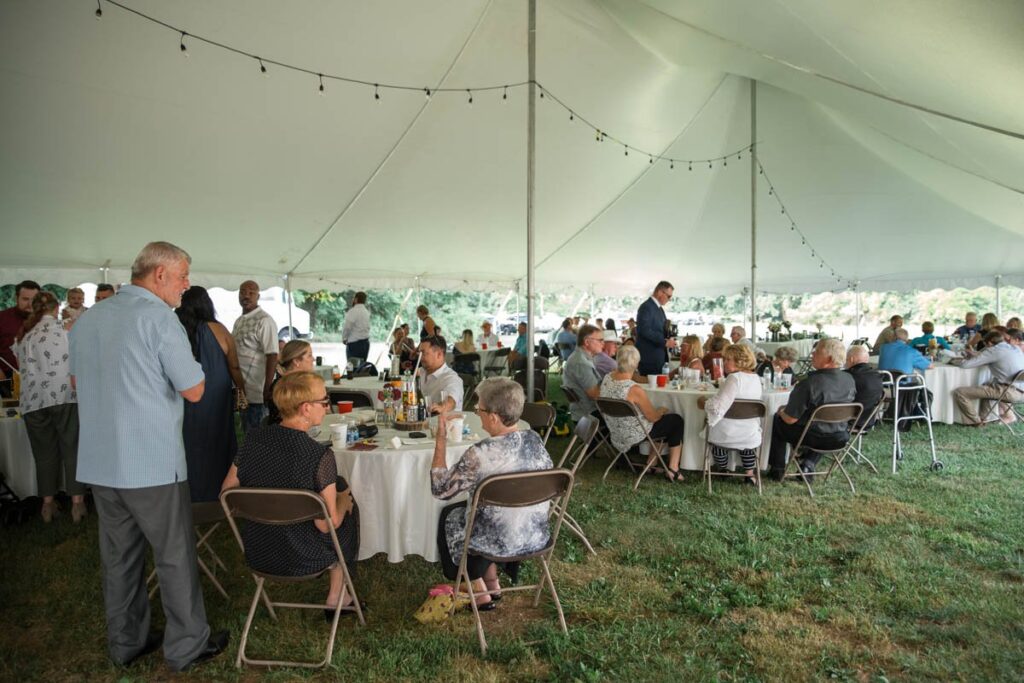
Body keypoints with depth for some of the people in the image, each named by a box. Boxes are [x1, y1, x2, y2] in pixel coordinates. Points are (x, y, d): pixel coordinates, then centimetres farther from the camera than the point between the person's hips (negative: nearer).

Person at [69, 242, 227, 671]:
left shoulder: (87, 319, 8)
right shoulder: (158, 317, -16)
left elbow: (77, 379, 22)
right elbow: (194, 390, -15)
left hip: (98, 463, 7)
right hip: (152, 463, -7)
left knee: (119, 555, 17)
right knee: (175, 556, 7)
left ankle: (126, 642, 31)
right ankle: (187, 645, 19)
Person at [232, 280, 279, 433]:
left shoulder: (264, 321, -12)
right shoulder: (239, 320, 14)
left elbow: (272, 356, -18)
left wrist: (267, 389, -21)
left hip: (256, 393, -8)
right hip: (241, 391, 8)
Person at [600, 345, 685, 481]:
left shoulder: (607, 378, -12)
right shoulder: (635, 390, -32)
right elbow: (653, 417, -17)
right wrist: (662, 410, 3)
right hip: (634, 436, -7)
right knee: (677, 421, 15)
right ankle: (673, 469, 17)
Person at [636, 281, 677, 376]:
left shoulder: (660, 309, 19)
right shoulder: (646, 307, -11)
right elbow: (645, 330, -21)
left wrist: (669, 339, 3)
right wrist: (665, 342, -20)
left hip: (659, 357, 9)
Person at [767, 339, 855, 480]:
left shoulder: (809, 383, -28)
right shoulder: (849, 380, -7)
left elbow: (790, 419, -22)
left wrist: (782, 410, 1)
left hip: (813, 438, -5)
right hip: (839, 440, 6)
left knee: (777, 420, 20)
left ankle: (777, 470, 27)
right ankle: (809, 464, 24)